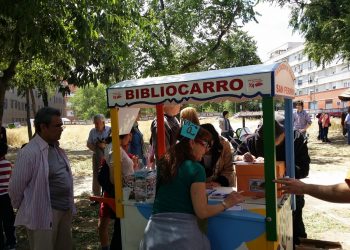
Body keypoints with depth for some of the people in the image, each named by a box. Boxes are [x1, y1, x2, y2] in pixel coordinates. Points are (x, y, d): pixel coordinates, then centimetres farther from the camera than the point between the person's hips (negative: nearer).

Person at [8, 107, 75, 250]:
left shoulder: (56, 147, 6)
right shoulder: (29, 152, -20)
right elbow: (15, 187, -14)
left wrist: (68, 204, 17)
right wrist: (25, 209, 1)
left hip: (65, 210, 8)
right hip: (43, 214, -8)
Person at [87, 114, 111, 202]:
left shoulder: (110, 130, -8)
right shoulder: (92, 131, 6)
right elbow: (88, 144, 11)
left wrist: (105, 145, -22)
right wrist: (95, 149, -7)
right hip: (97, 156, 4)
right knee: (96, 176, 9)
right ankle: (97, 197, 21)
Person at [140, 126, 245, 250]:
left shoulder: (163, 164, 8)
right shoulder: (195, 168, -10)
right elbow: (202, 212, -9)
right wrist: (226, 204, 4)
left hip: (155, 230, 5)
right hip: (182, 231, -5)